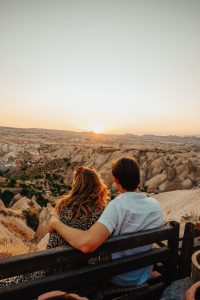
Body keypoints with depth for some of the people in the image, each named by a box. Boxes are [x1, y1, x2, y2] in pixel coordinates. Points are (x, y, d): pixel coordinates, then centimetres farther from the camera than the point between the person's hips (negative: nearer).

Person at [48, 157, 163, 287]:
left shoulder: (116, 206, -34)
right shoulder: (155, 205, -17)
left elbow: (86, 244, -47)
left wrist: (55, 223, -31)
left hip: (118, 278, -4)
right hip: (145, 275, 4)